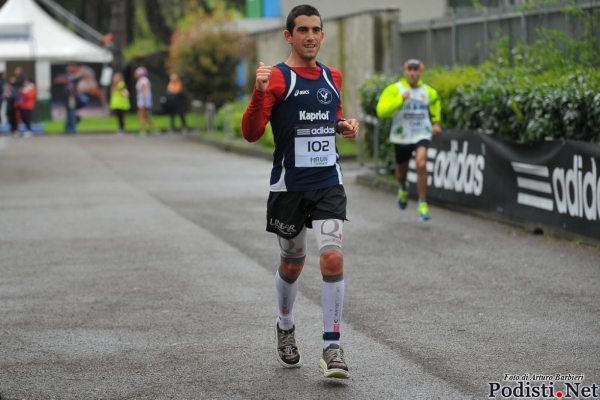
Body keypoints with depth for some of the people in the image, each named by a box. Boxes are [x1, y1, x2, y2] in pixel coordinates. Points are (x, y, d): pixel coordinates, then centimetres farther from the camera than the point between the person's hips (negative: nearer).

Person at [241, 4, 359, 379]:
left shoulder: (332, 78, 8)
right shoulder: (278, 78, -8)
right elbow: (252, 133, -17)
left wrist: (344, 124, 5)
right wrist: (260, 92, -33)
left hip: (328, 183, 3)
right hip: (289, 186, -3)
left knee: (333, 257, -14)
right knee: (292, 263, 12)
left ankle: (332, 347, -8)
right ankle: (286, 328, 39)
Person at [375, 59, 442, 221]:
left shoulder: (428, 91, 2)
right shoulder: (394, 90, -10)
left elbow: (435, 102, 27)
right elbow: (381, 111, -23)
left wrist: (436, 122, 22)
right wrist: (400, 99, -30)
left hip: (422, 135, 1)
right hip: (401, 136, 0)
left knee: (421, 164, -24)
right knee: (402, 172, 15)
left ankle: (423, 204, -17)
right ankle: (403, 189, 53)